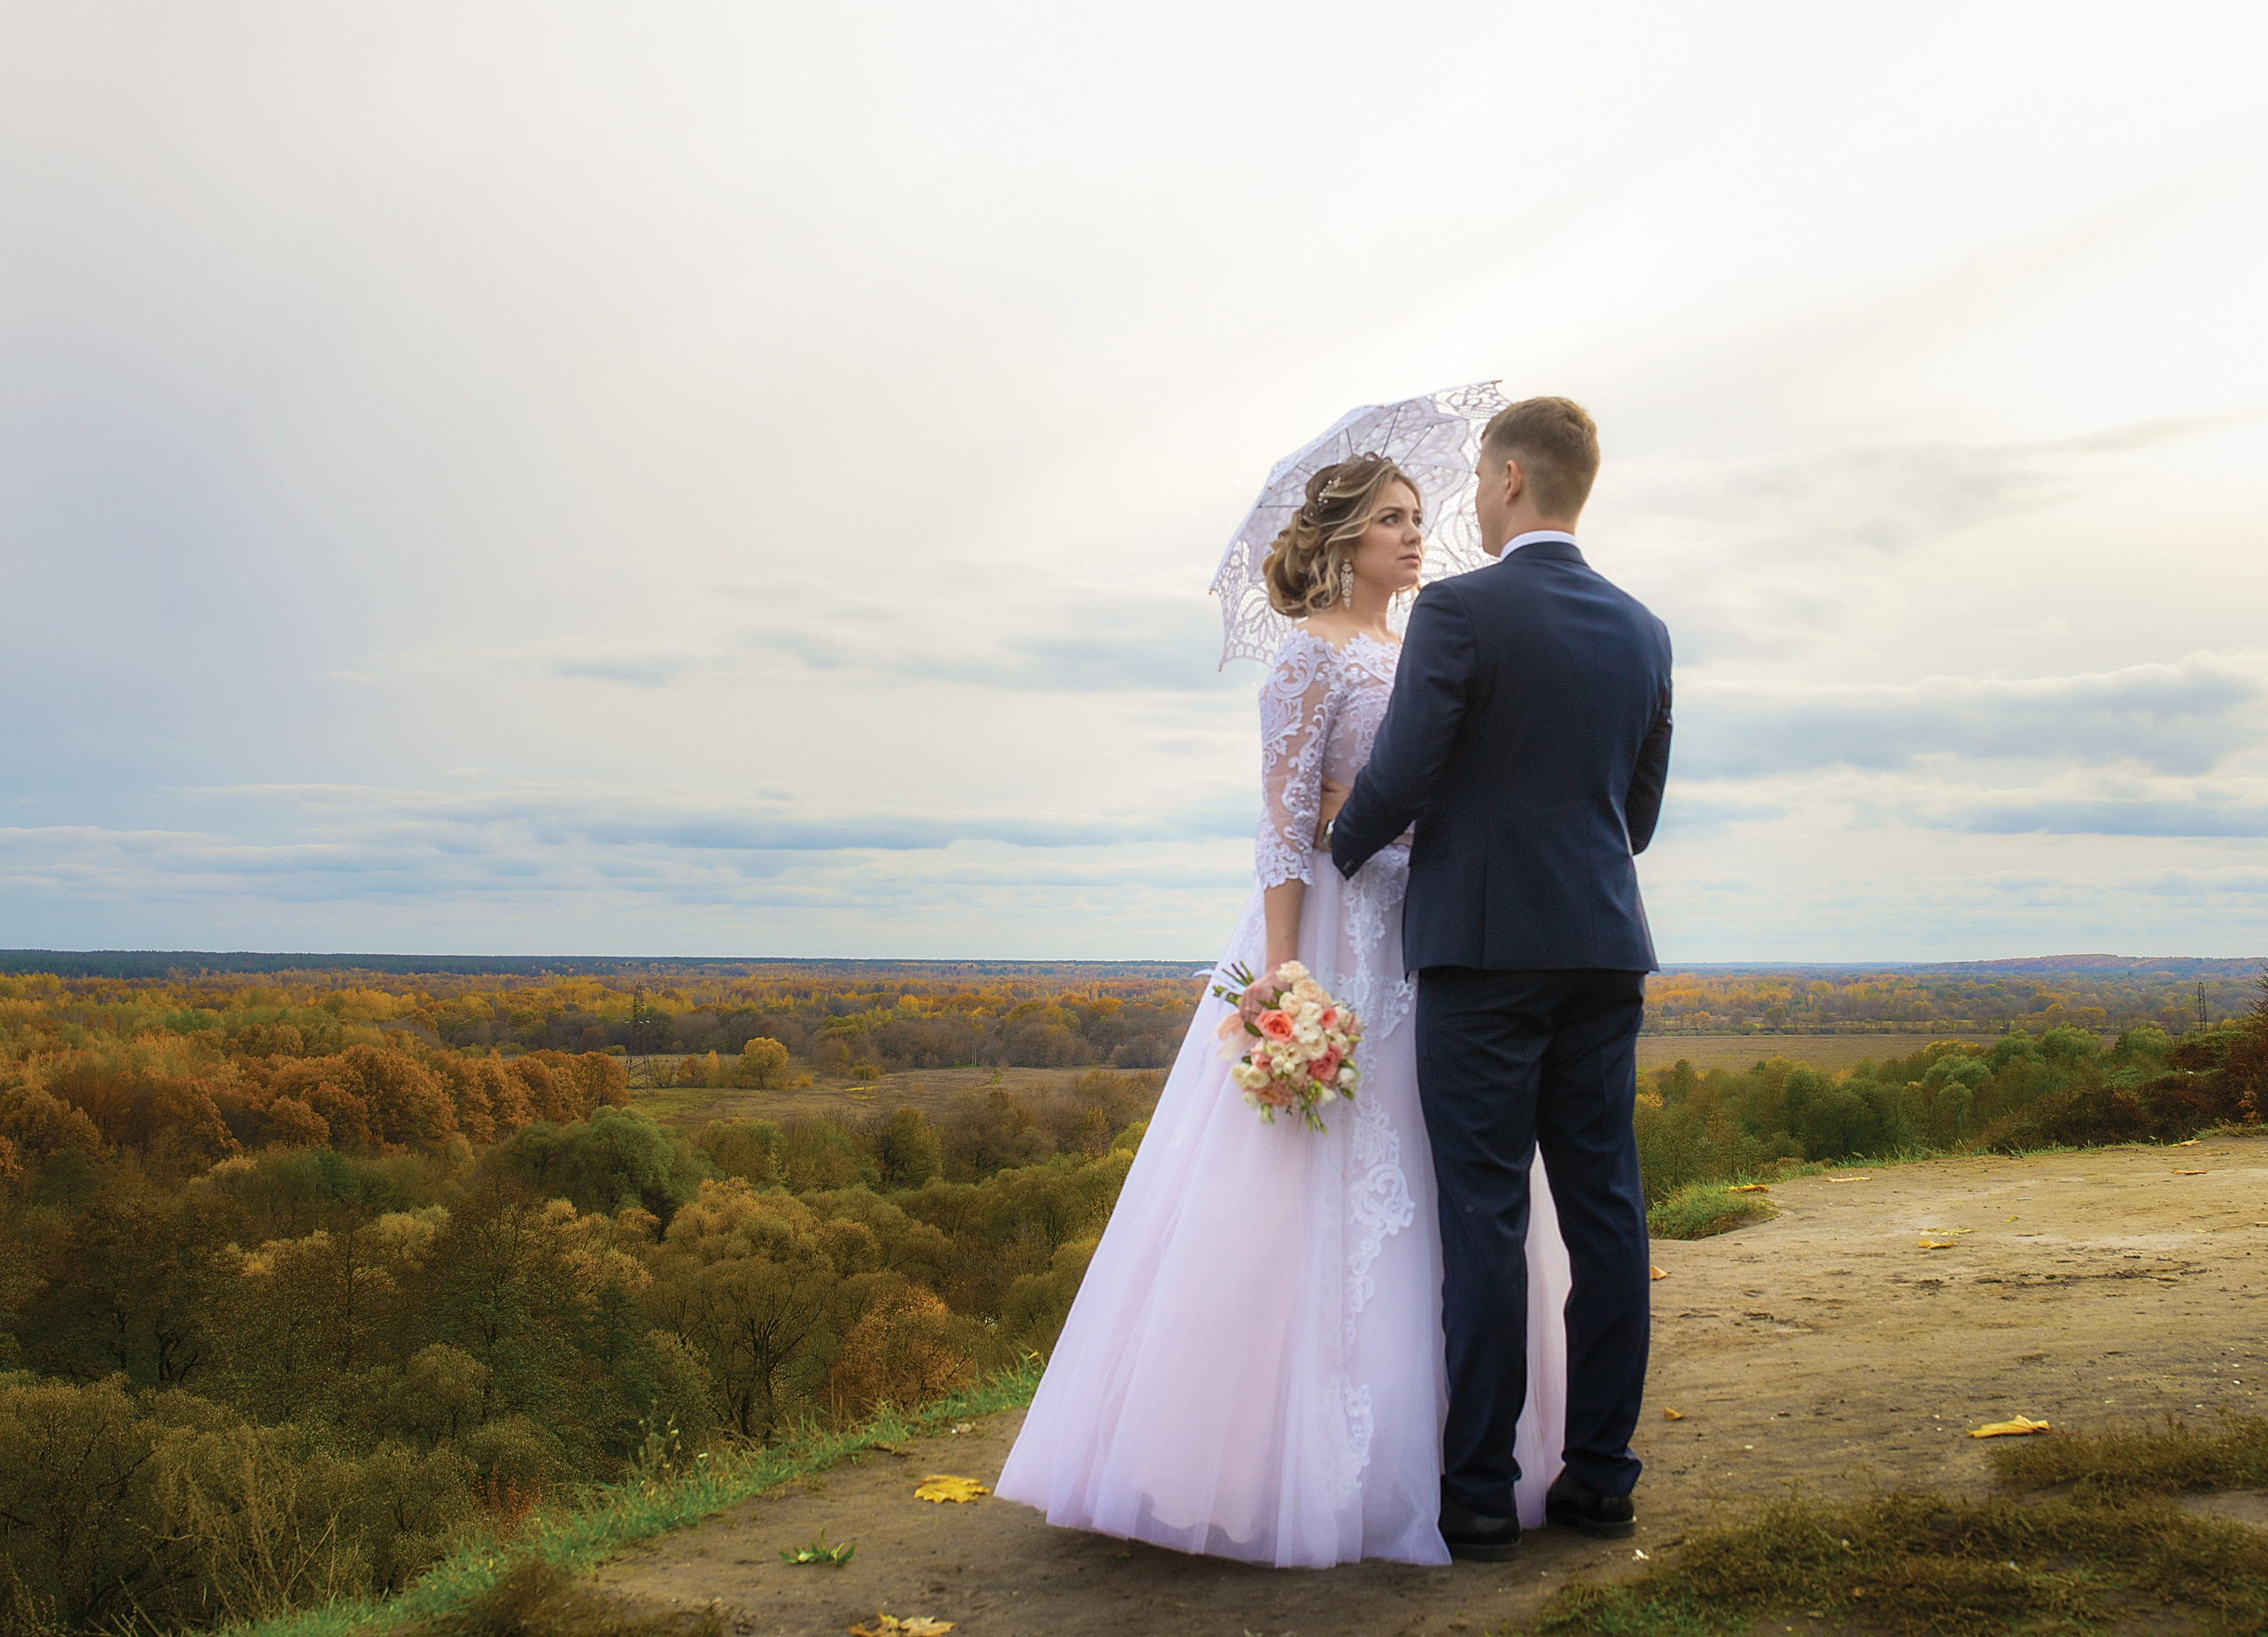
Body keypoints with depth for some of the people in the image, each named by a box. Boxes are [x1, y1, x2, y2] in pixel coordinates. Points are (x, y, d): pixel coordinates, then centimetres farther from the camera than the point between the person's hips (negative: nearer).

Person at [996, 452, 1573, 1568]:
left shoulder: (1414, 654, 17)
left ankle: (1414, 1447, 18)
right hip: (1336, 938, -8)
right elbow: (1285, 824, -13)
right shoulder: (1311, 653, -7)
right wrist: (1280, 983, -20)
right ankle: (1293, 1465, 4)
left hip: (1420, 946, 8)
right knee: (1320, 1199, -5)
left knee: (1413, 1193, 9)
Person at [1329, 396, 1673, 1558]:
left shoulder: (1459, 611, -8)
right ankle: (1601, 1476, 15)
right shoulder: (1643, 631, 11)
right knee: (1603, 1209, 8)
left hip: (1483, 942, -6)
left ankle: (1480, 1492, 2)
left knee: (1486, 1219, -2)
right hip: (1605, 946, 6)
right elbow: (1640, 811, 16)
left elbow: (1398, 778, -11)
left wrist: (1340, 855, 8)